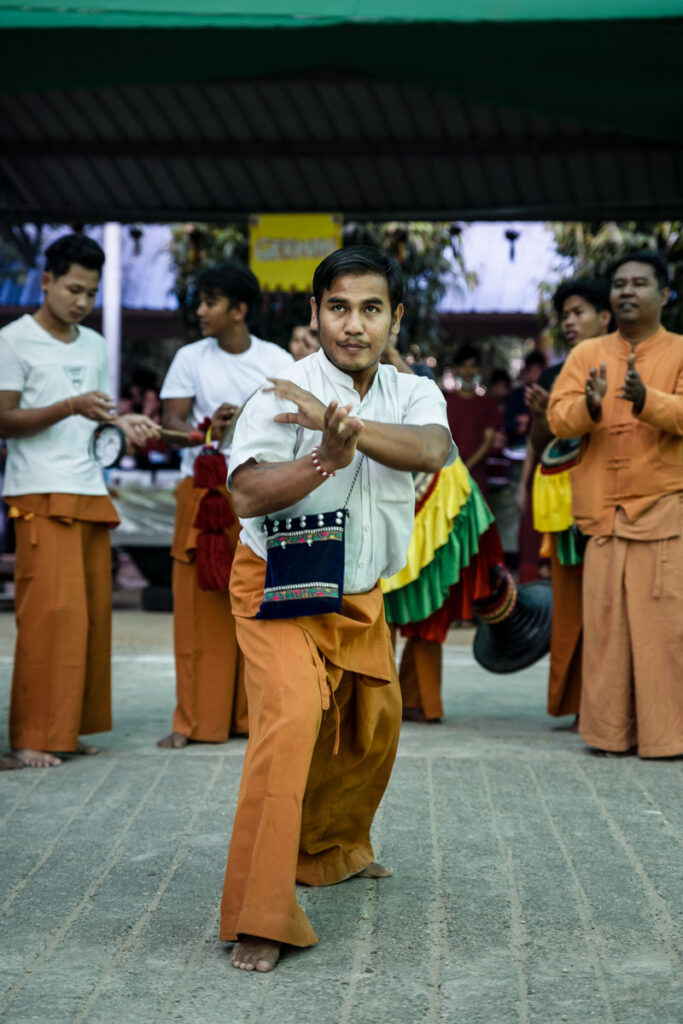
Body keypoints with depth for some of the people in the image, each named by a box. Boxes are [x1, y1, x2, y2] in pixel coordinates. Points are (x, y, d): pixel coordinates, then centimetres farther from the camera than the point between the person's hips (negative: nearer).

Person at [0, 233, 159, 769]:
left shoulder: (96, 346, 18)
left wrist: (122, 421, 2)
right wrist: (71, 407, -18)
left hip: (91, 492, 7)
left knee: (93, 610, 3)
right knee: (51, 611, -11)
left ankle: (72, 725, 11)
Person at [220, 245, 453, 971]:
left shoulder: (413, 394, -2)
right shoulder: (282, 392, -16)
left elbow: (433, 450, -26)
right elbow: (247, 495, -28)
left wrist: (343, 423, -38)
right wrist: (328, 455, -42)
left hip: (360, 597, 6)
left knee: (373, 732, 19)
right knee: (291, 718, -26)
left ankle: (333, 849, 47)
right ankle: (258, 917, -21)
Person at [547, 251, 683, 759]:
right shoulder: (586, 354, 14)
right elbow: (558, 418, 2)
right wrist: (590, 406, -19)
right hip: (603, 508, 3)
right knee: (605, 620, 2)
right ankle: (612, 730, 9)